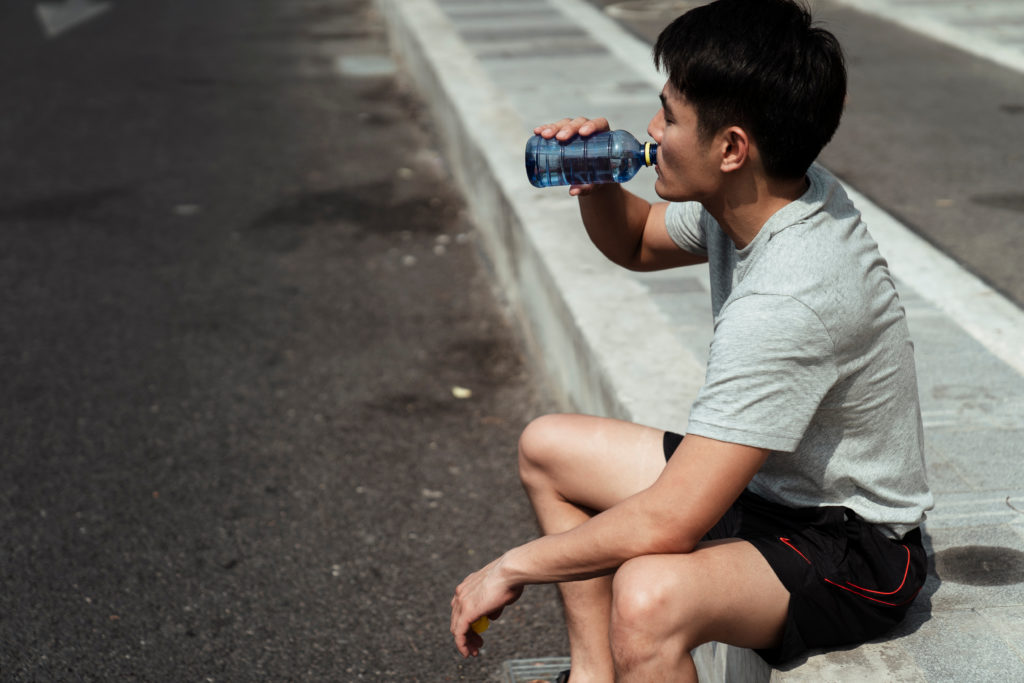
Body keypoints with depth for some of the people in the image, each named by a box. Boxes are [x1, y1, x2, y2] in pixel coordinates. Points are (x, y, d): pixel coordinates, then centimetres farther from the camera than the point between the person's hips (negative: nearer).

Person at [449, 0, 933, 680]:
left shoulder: (789, 302, -34)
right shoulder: (762, 195, -6)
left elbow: (668, 523, -35)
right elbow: (637, 242, 16)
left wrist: (514, 566, -20)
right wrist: (595, 181, -7)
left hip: (854, 551, -10)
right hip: (773, 483, 10)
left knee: (649, 596, -39)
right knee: (548, 447, 16)